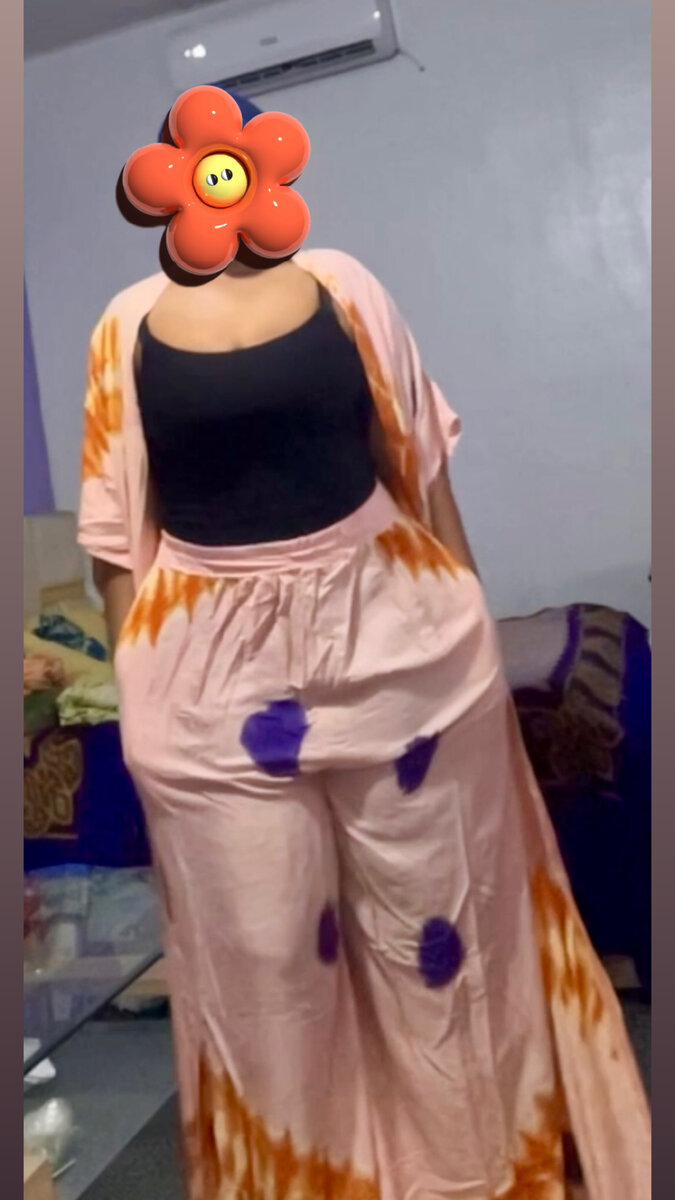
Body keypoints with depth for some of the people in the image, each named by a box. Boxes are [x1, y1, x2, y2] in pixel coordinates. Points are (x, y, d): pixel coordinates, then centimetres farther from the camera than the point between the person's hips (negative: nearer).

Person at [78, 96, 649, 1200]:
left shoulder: (342, 285, 2)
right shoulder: (127, 327, 0)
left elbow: (420, 469, 4)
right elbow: (115, 534, 2)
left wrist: (468, 618, 5)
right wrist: (140, 685, 1)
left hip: (392, 637, 1)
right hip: (214, 675, -1)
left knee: (436, 920, 15)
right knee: (261, 958, 13)